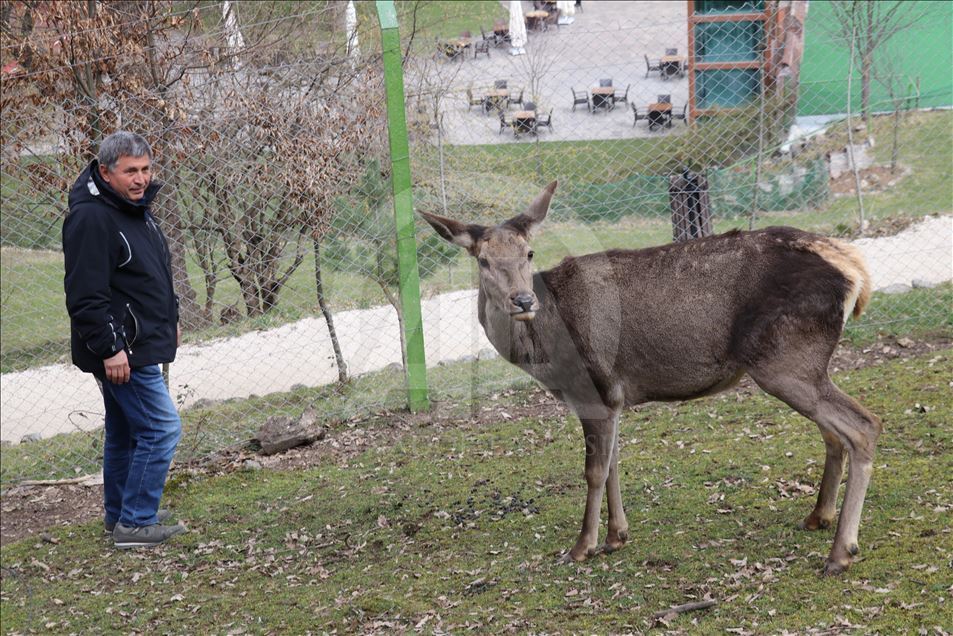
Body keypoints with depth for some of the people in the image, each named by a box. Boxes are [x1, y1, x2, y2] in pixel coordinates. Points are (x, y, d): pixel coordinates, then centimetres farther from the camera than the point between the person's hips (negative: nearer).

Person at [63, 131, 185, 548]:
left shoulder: (135, 207, 11)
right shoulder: (91, 218, -21)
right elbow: (85, 295, -24)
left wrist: (169, 320, 26)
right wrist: (109, 349, -25)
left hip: (138, 345, 10)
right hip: (123, 350, -10)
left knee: (124, 432, 18)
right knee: (161, 428, -9)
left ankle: (120, 515, 29)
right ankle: (135, 523, -2)